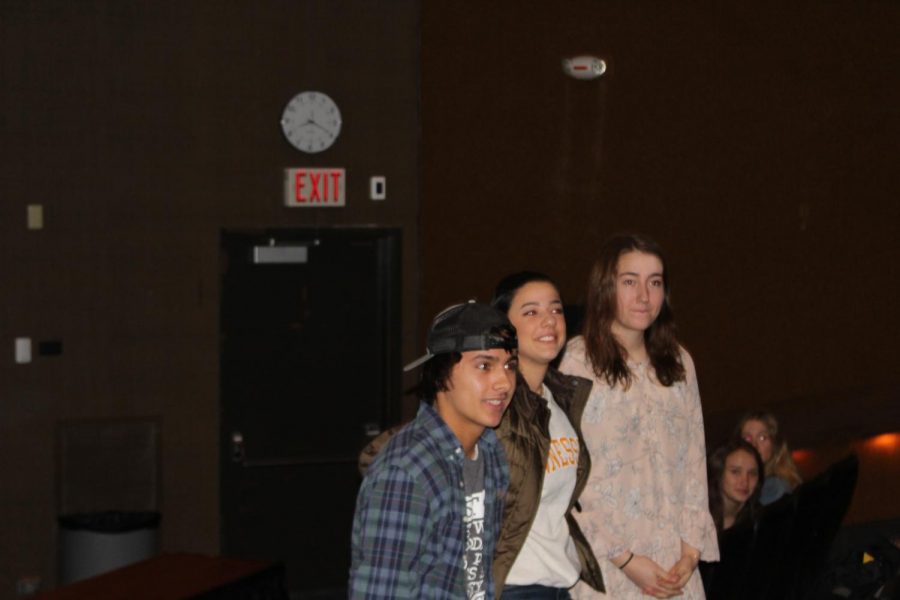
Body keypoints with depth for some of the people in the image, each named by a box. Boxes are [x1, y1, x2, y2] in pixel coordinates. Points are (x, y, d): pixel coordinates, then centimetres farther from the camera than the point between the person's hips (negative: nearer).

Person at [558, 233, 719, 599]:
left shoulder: (678, 363, 11)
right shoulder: (578, 362, -7)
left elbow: (694, 460, 11)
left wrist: (691, 549, 0)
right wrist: (623, 556, -10)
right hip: (604, 566, -4)